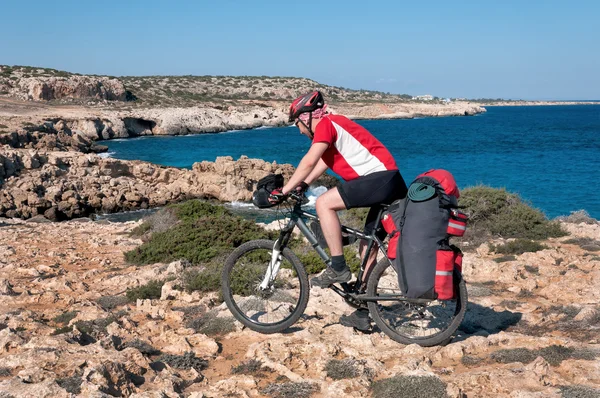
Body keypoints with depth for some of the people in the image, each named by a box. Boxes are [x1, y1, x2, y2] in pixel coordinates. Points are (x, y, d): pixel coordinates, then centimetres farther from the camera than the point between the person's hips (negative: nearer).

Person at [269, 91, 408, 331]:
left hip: (380, 178, -10)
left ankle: (338, 268, -9)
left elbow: (309, 162, -14)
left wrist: (284, 191, -11)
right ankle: (362, 315, 18)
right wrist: (301, 186, 17)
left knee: (324, 203, -14)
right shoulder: (333, 125, 24)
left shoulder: (326, 124, -5)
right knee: (368, 250, 13)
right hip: (390, 184, 10)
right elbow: (320, 165, 27)